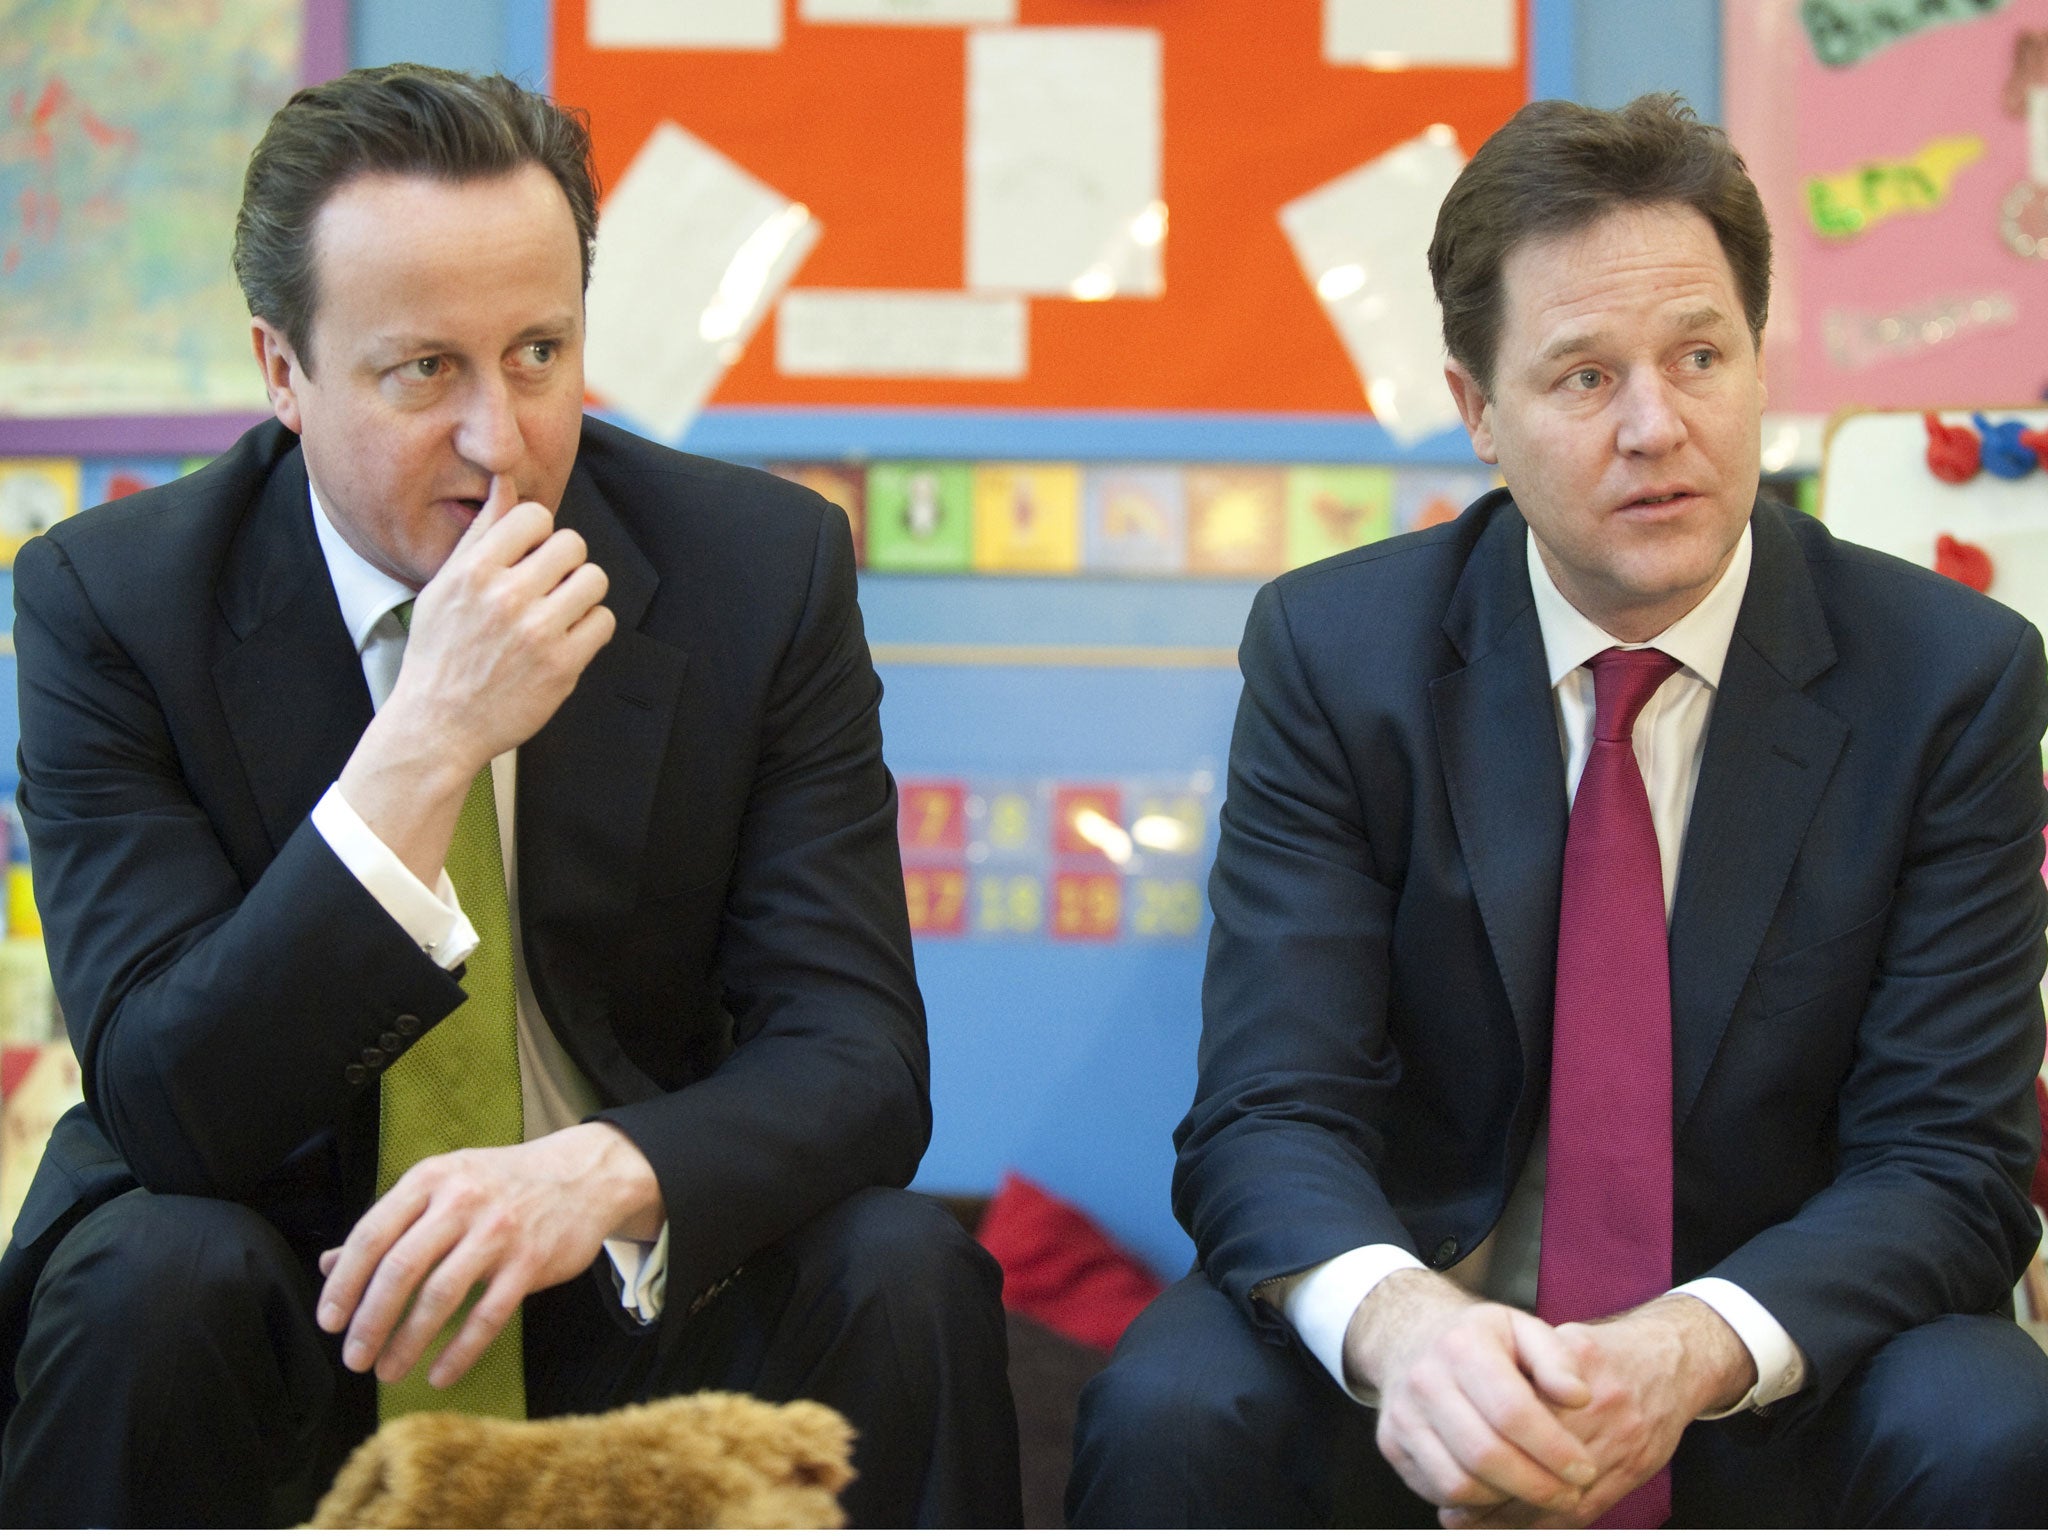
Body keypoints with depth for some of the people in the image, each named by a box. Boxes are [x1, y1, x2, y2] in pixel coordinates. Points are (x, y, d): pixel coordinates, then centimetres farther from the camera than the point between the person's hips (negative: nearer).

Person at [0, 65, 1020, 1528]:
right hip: (301, 1301, -1)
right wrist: (426, 748, -31)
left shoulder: (764, 567, -7)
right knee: (149, 1285, -31)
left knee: (902, 1279, -27)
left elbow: (856, 1057, -11)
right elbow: (170, 1113, -19)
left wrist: (605, 1176, -33)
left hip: (643, 1287, 1)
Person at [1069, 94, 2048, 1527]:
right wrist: (1392, 1317, -37)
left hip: (1772, 1357, 1)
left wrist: (1693, 1351, -31)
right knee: (1172, 1418, -31)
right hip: (1426, 1338, -1)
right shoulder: (1333, 652, -5)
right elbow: (1269, 1119, -12)